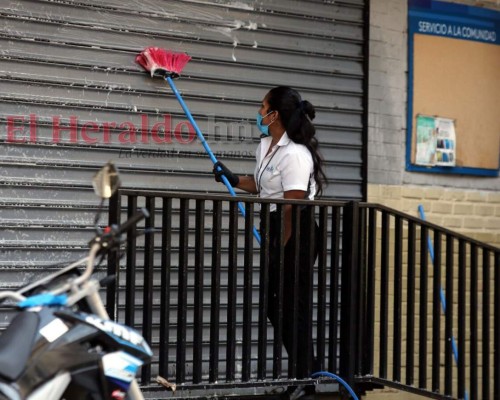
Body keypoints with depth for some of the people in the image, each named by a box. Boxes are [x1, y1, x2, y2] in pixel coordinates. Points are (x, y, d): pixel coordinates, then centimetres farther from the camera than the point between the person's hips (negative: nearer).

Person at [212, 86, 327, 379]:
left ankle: (305, 374, 7)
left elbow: (293, 206, -22)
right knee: (272, 301, 14)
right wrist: (233, 180, 19)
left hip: (295, 235, -10)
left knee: (293, 305, -4)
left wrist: (279, 250, -20)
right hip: (274, 229, 10)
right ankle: (306, 368, 24)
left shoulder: (294, 154, -21)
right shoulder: (266, 146, 10)